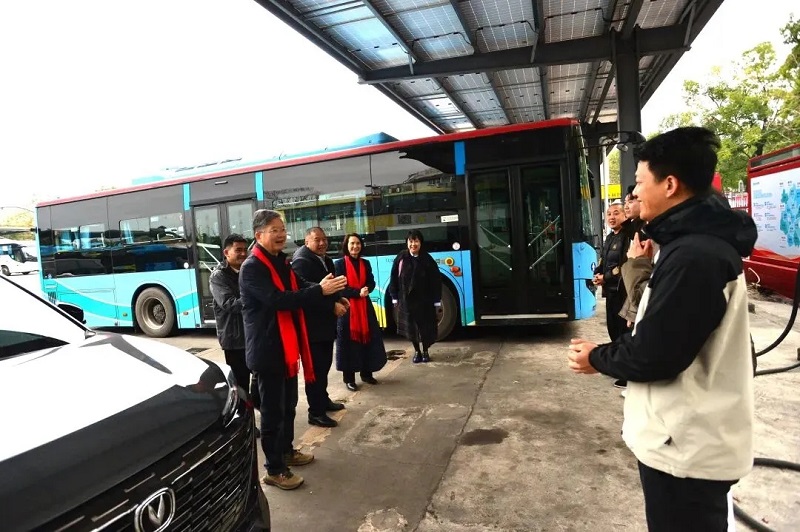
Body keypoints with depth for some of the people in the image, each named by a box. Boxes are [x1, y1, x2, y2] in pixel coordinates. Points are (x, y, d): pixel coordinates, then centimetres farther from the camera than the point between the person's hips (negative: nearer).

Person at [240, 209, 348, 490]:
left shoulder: (282, 261, 11)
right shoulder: (252, 267, -16)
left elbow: (300, 289, 6)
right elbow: (277, 299, -28)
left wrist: (330, 300, -14)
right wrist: (319, 290, -30)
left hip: (287, 346, 9)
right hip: (267, 349, -9)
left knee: (288, 404, 21)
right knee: (272, 410, 1)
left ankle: (287, 451, 38)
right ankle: (274, 470, 13)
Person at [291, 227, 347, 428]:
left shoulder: (326, 260, 13)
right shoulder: (302, 262, -17)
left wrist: (339, 299, 4)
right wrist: (333, 306, -20)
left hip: (326, 323, 9)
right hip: (312, 325, -9)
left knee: (324, 365, 19)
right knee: (316, 368, -2)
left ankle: (323, 400, 35)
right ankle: (315, 412, 7)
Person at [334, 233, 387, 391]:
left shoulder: (365, 263, 11)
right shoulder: (340, 264, -5)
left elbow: (371, 283, 10)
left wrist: (367, 289, -13)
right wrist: (358, 292, -20)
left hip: (365, 306, 5)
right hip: (347, 307, -5)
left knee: (367, 339, 8)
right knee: (349, 341, -2)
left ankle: (366, 373, 22)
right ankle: (349, 378, 6)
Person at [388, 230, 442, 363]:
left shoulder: (427, 259, -6)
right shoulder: (401, 258, -3)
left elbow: (436, 280, -5)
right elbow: (394, 278, 2)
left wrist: (436, 300, -7)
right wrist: (394, 297, 0)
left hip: (424, 300, -1)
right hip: (406, 299, 1)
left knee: (425, 327, 7)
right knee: (410, 327, 10)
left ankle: (425, 351, 28)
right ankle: (417, 351, 28)